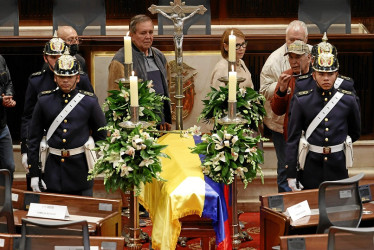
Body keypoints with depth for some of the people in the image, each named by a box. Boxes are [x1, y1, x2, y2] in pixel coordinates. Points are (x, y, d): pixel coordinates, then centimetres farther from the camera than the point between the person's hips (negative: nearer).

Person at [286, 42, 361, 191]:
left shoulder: (348, 99, -1)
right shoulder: (301, 100, -4)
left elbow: (355, 133, 15)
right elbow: (293, 139, -4)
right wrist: (291, 175, -7)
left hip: (338, 166, 1)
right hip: (311, 166, -1)